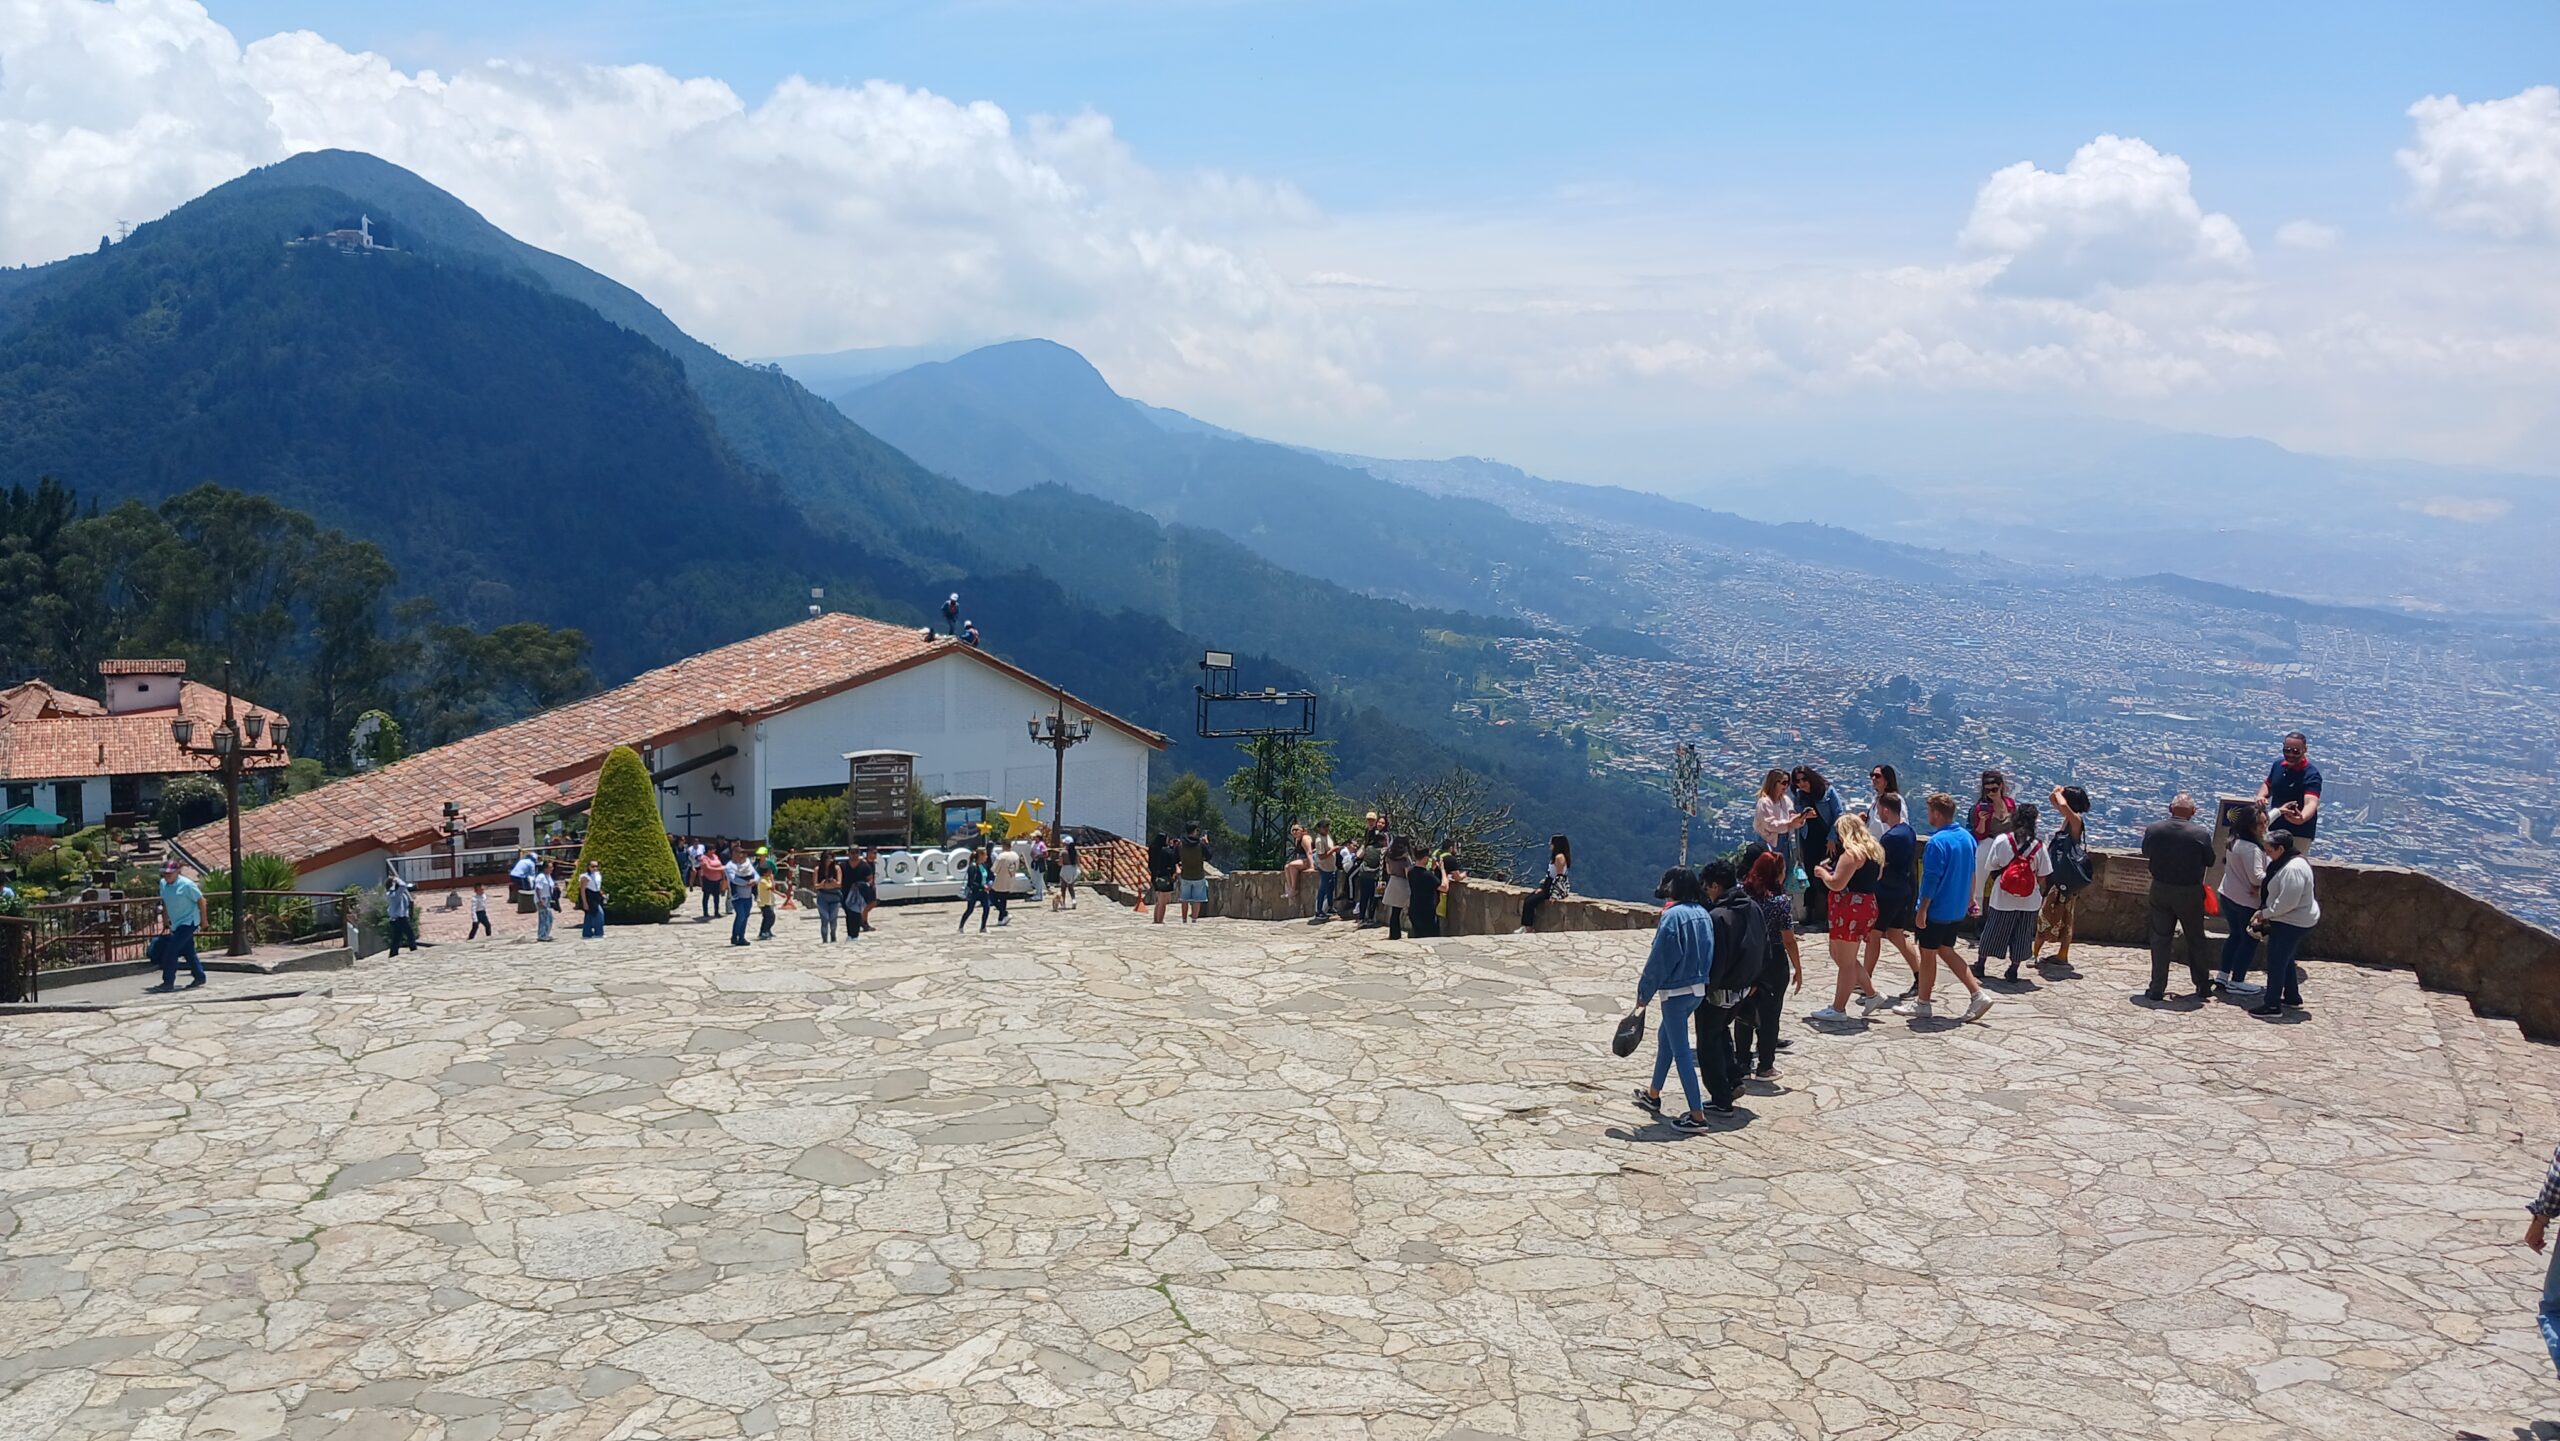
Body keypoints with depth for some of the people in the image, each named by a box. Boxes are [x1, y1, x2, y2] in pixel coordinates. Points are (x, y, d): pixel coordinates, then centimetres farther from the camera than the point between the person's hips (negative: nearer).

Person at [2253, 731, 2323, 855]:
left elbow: (2311, 802, -39)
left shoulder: (2311, 774, -23)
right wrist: (2261, 796, -6)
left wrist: (2302, 818, -61)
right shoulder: (2278, 764, -2)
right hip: (2274, 830, 7)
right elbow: (2268, 784, 18)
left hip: (2298, 834, -7)